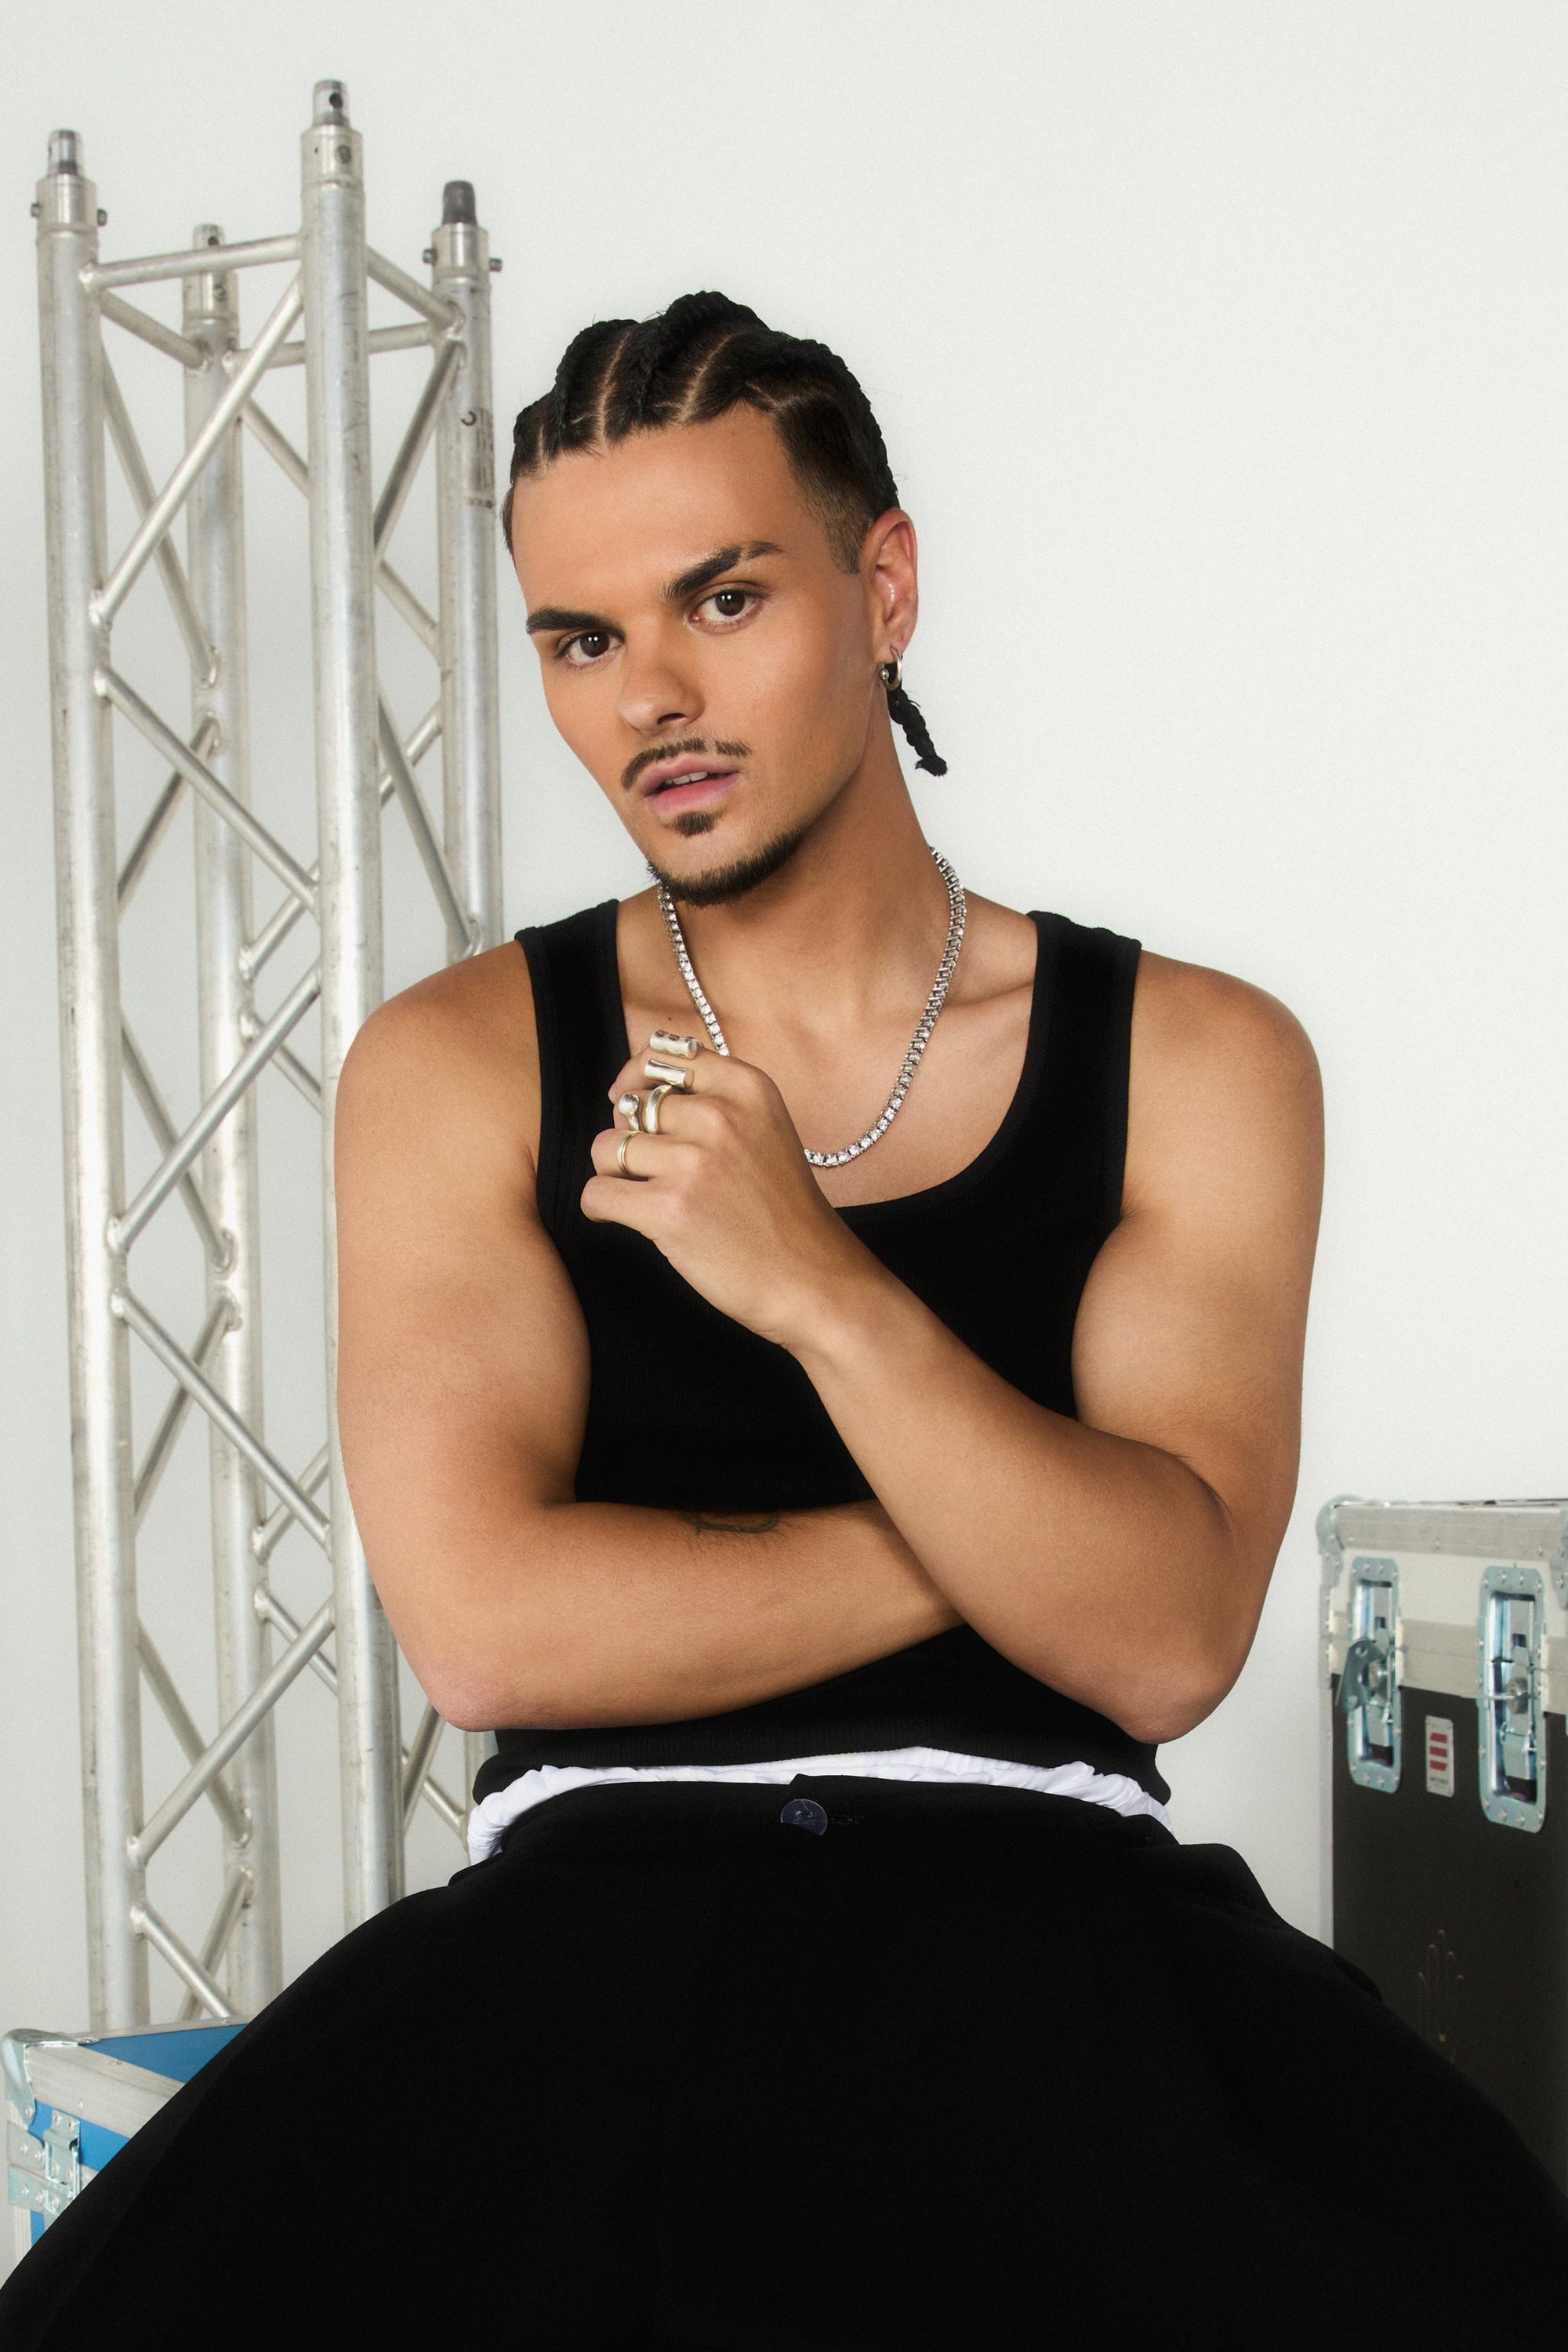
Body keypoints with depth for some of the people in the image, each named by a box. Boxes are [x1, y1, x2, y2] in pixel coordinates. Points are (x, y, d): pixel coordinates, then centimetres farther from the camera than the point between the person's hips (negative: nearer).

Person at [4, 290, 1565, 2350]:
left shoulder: (1194, 1061, 8)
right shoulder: (457, 1064, 9)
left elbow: (1166, 1637, -5)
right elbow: (490, 1622, -6)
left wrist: (819, 1288, -16)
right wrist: (1013, 1527, -2)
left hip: (1051, 1896, 0)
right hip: (594, 1897, 1)